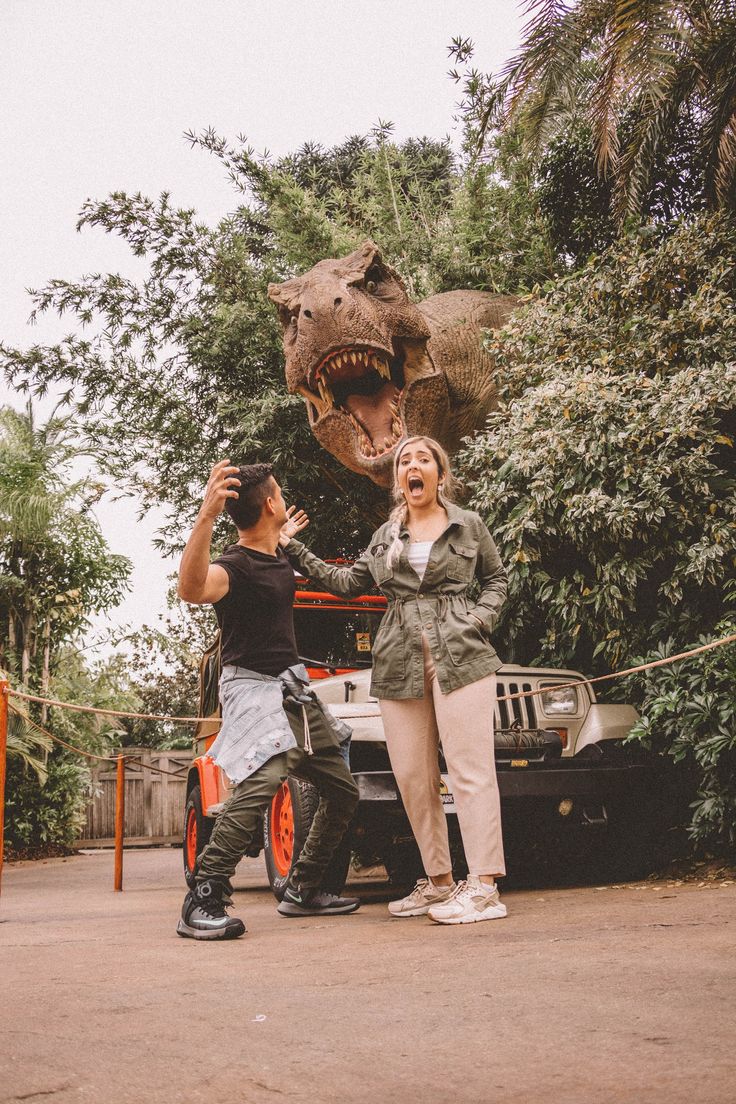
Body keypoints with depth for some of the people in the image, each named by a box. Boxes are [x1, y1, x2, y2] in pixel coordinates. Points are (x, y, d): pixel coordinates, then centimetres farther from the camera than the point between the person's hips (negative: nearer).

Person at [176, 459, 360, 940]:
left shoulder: (278, 557, 9)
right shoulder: (235, 566, -19)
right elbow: (193, 589, -45)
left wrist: (286, 540, 25)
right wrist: (206, 516, -57)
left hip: (294, 687, 9)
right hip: (253, 688, -9)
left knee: (342, 791, 11)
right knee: (262, 781, -32)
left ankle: (303, 891, 22)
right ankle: (201, 904, -27)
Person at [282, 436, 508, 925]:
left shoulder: (469, 525, 9)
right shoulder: (386, 535, 18)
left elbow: (496, 578, 15)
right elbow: (348, 583, 17)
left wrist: (481, 619, -3)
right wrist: (293, 549, 14)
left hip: (459, 655, -4)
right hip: (400, 662, 4)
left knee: (470, 769, -10)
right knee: (412, 775, 3)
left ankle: (484, 886, -10)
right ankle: (439, 881, 13)